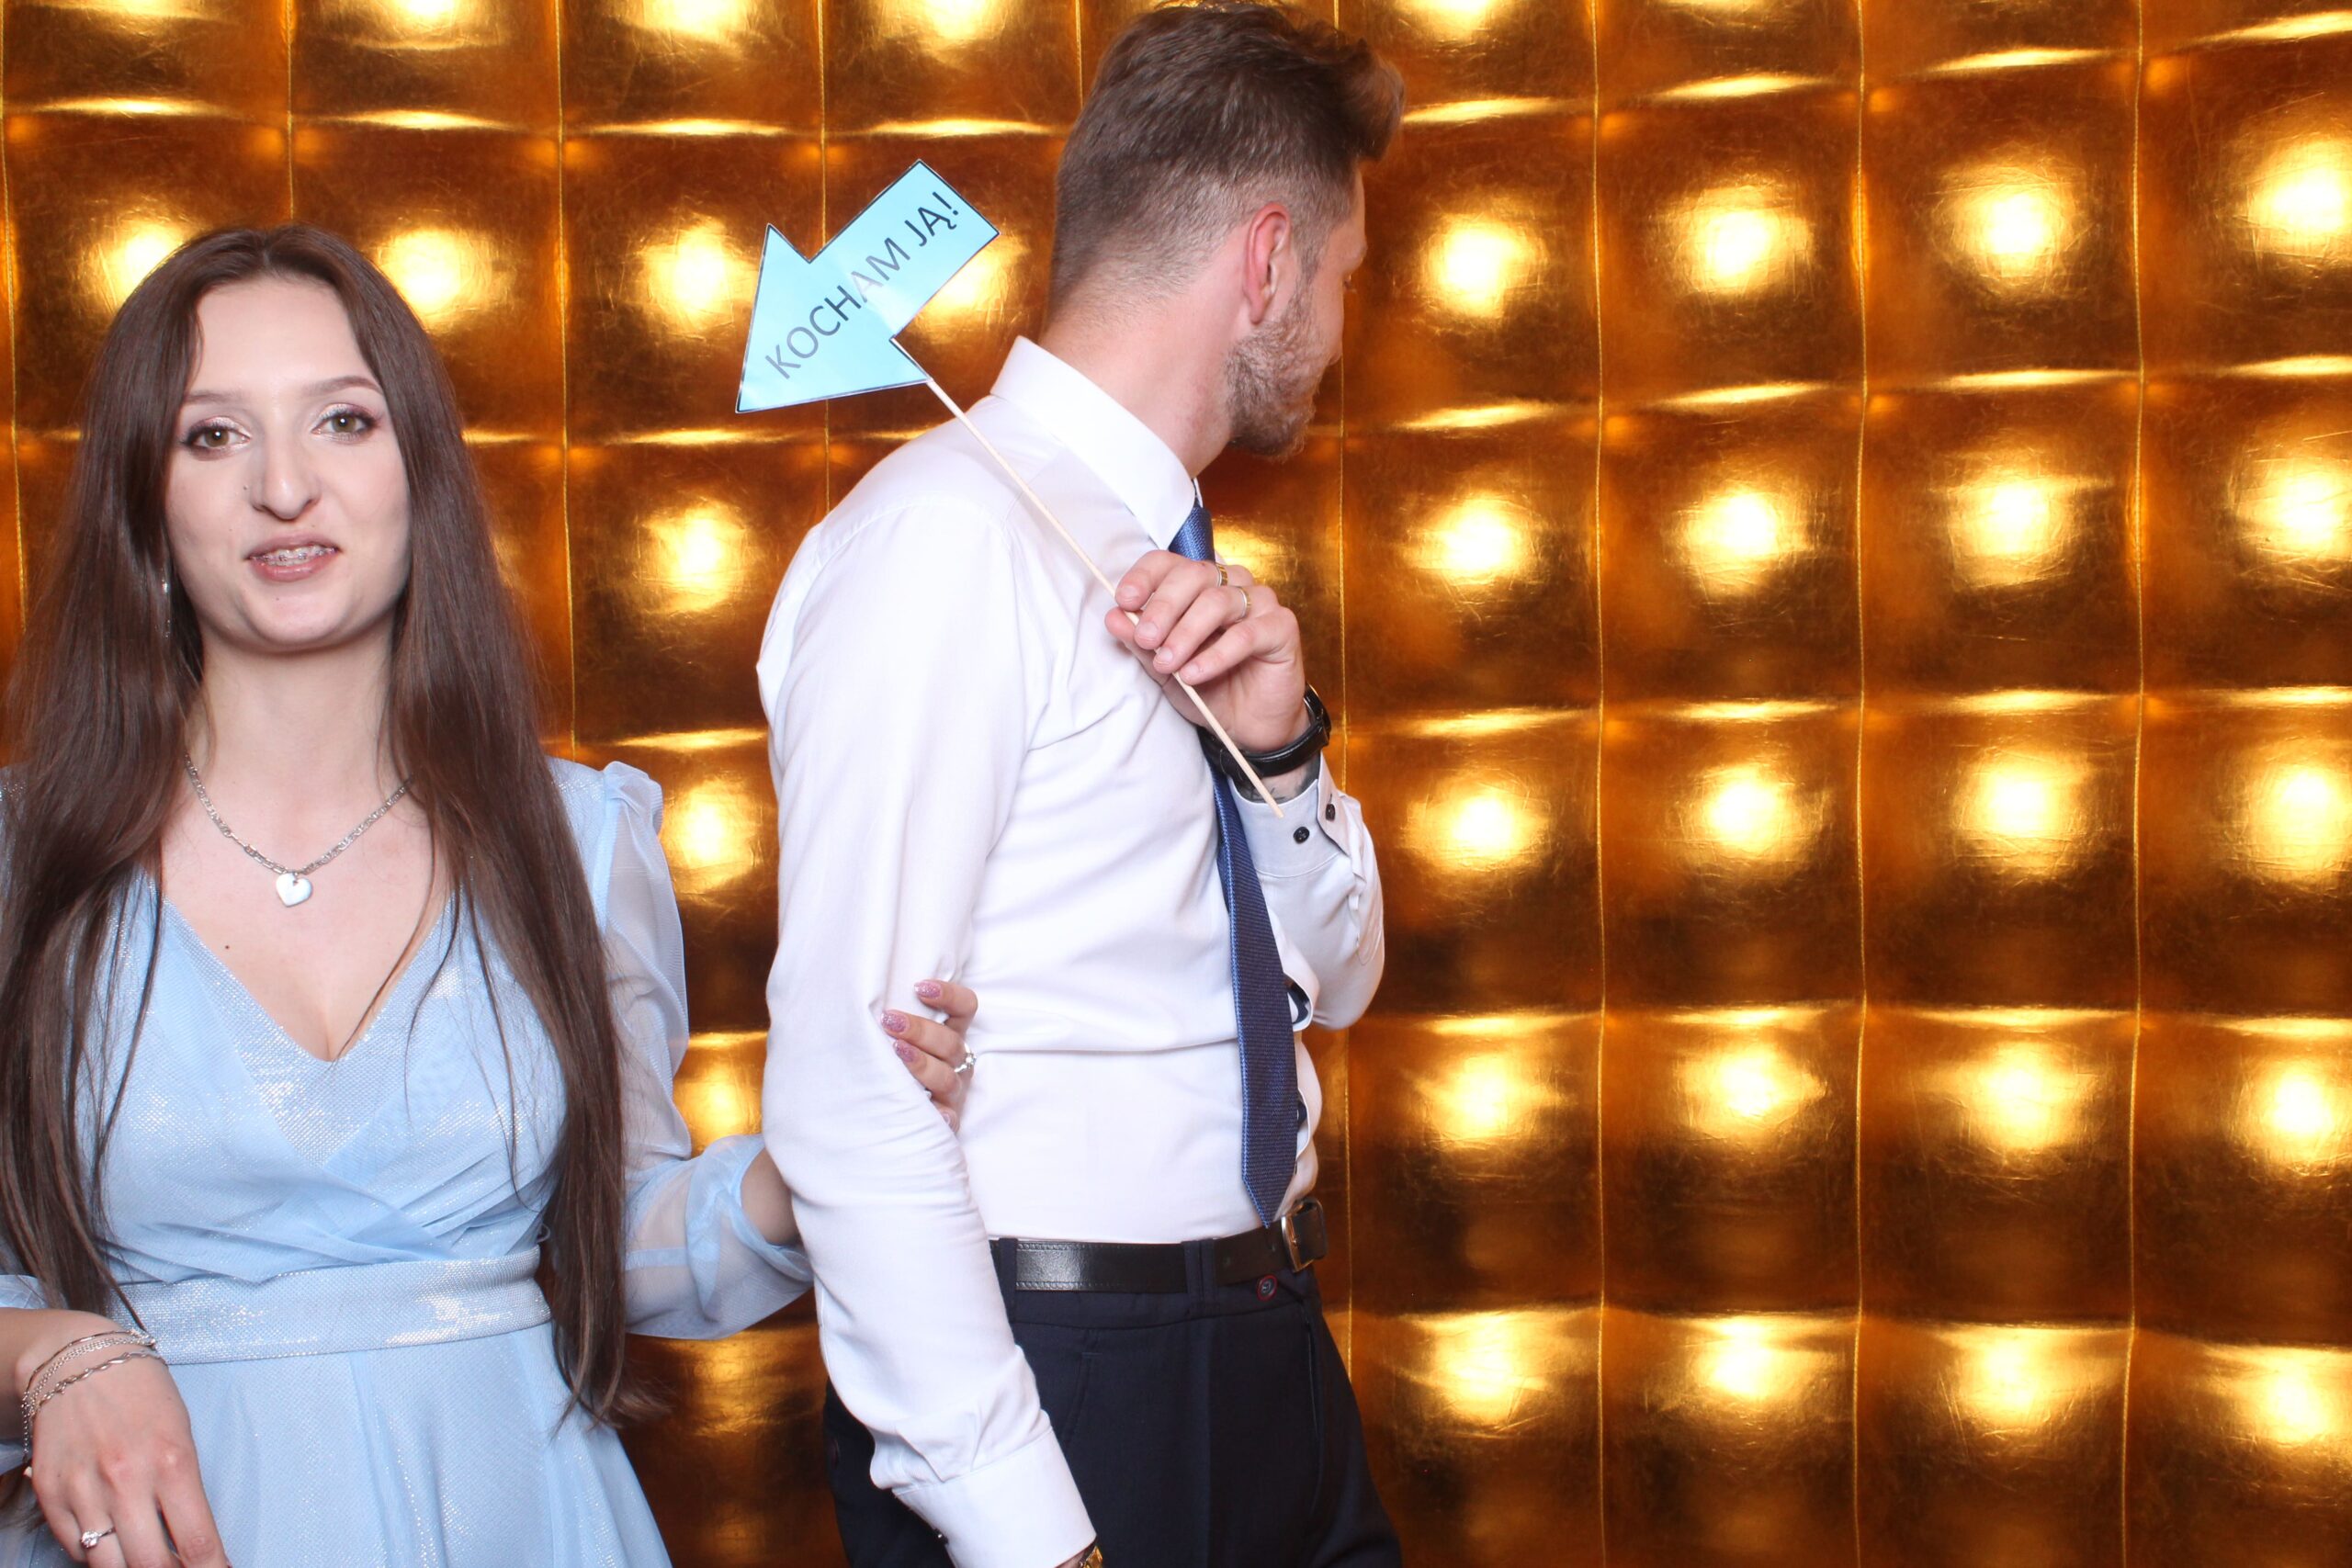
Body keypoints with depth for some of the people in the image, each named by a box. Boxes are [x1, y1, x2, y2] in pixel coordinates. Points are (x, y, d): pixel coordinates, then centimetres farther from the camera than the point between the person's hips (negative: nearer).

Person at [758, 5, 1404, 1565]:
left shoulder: (1174, 575, 11)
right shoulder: (948, 532, -16)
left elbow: (1329, 981, 16)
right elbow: (850, 1088, -22)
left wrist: (1280, 745, -4)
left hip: (1268, 1364, 8)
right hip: (1050, 1390, -8)